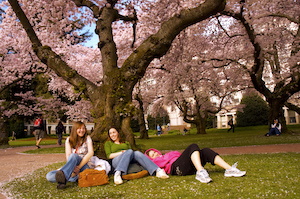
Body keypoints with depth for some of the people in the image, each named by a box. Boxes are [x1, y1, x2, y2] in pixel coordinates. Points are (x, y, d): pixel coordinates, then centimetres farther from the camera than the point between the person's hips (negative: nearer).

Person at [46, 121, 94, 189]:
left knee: (73, 155, -36)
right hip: (72, 167, 3)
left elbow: (91, 153, -14)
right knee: (49, 176, -21)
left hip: (84, 166, -3)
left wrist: (79, 167, -25)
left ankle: (63, 174, -60)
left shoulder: (87, 138, 3)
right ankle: (75, 177, -37)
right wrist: (73, 169, -26)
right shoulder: (69, 139, 9)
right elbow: (68, 156, -5)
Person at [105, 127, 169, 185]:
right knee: (130, 151, -34)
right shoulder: (108, 143, 24)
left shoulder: (126, 143, 33)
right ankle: (117, 174, -58)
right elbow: (109, 156, 7)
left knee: (137, 153, -32)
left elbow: (132, 153, 20)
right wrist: (122, 152, -6)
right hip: (117, 162, -3)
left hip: (130, 161, 3)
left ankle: (158, 171, -53)